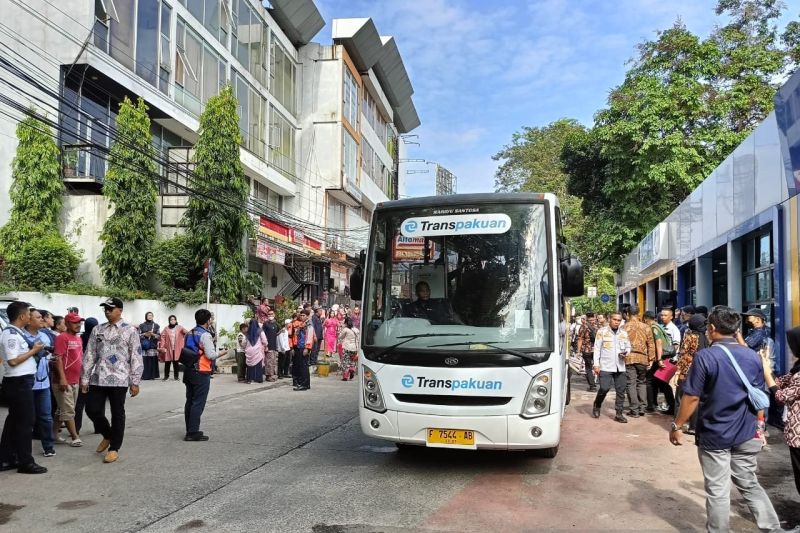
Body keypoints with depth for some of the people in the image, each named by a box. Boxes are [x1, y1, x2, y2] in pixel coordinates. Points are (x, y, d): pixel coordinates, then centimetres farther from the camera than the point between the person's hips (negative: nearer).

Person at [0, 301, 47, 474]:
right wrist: (34, 350, -15)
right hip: (19, 383, -10)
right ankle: (26, 462, 3)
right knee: (26, 421, -4)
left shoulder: (15, 333, 13)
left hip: (20, 382, 10)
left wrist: (33, 350, 8)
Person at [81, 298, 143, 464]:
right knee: (92, 410, 6)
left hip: (119, 379, -4)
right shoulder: (97, 330, 10)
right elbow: (89, 355, 12)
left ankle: (114, 448, 16)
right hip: (98, 378, 4)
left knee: (117, 414, 3)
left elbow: (136, 358, -4)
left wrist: (135, 382, -8)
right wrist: (84, 378, 8)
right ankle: (108, 435, 32)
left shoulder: (130, 331, -3)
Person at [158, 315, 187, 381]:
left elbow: (186, 333, -11)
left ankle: (176, 376, 14)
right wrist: (162, 347, -7)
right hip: (168, 349, 1)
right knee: (167, 363, 6)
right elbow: (162, 338, 1)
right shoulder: (166, 329, 4)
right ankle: (166, 376, 20)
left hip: (177, 349, -1)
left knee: (176, 363, 4)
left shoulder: (179, 327, 2)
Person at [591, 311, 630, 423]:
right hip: (605, 366, -4)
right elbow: (597, 348, -2)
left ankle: (619, 414, 14)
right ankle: (596, 407, 15)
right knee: (604, 388, -11)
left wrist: (626, 352, -5)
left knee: (621, 390, 4)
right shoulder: (602, 331, -1)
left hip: (620, 366, 4)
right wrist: (596, 364, -7)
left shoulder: (624, 333, 11)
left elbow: (628, 347, 20)